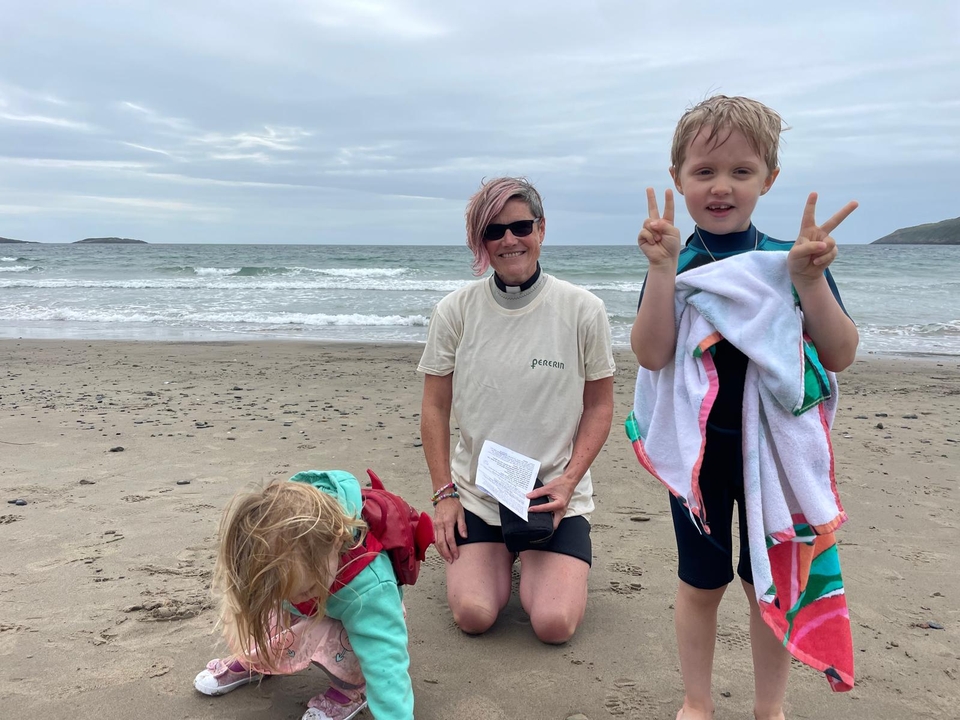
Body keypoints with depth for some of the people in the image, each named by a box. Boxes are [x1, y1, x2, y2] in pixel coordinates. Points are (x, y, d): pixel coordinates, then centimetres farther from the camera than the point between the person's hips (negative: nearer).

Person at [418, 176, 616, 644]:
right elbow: (435, 408, 2)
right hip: (475, 493, 1)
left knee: (554, 624, -13)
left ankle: (538, 561, 21)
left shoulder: (582, 310, -7)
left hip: (556, 495, -1)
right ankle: (498, 557, 21)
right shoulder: (454, 312, -4)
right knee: (473, 616, -12)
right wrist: (444, 493, -3)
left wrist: (568, 481, -11)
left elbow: (599, 405, 0)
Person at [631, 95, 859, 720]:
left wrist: (810, 280, -24)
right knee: (701, 584, 14)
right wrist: (663, 269, -28)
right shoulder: (676, 265, -7)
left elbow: (840, 357, -11)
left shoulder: (794, 260, -6)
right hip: (699, 449, 0)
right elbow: (652, 355, -20)